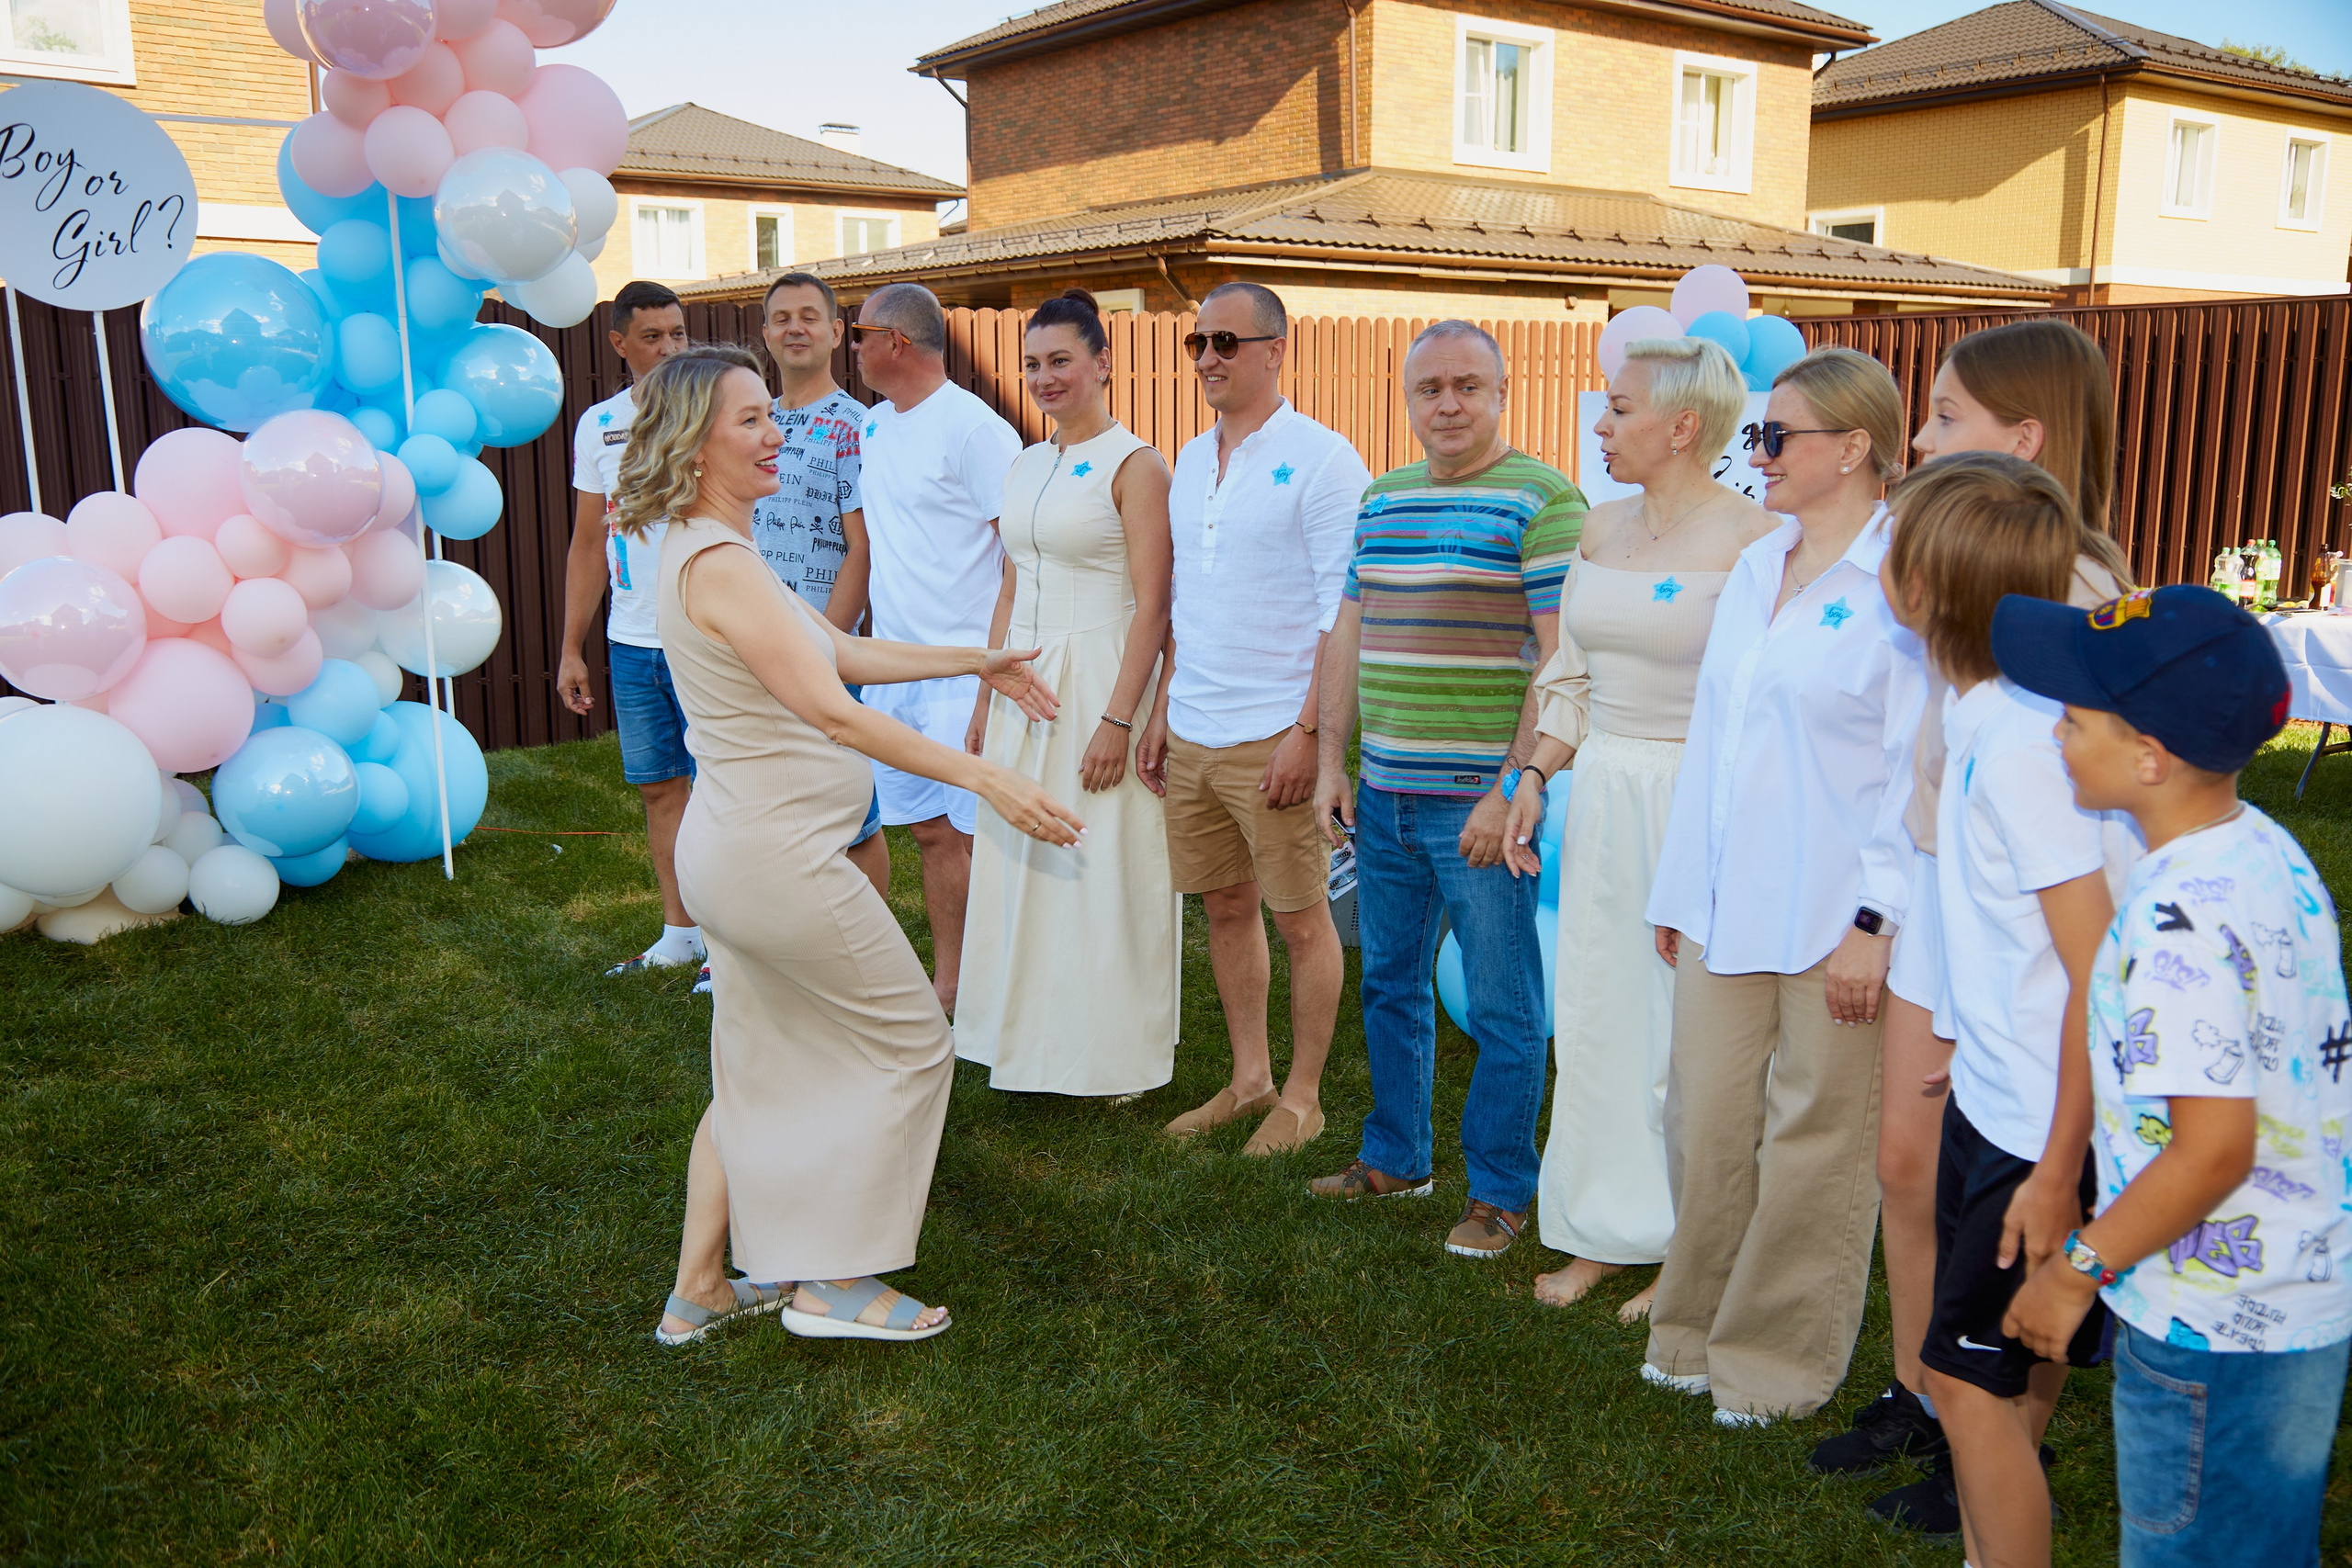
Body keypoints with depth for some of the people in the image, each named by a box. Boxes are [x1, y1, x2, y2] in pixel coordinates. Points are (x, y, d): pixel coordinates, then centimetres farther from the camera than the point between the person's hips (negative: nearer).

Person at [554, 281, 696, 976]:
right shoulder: (598, 425, 9)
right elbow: (588, 544, 14)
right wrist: (571, 649, 12)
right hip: (632, 643, 5)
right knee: (659, 787, 12)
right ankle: (679, 933, 24)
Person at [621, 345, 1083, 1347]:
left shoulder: (713, 552, 12)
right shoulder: (719, 565, -21)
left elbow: (843, 651, 19)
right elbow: (831, 711, -28)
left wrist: (976, 662, 21)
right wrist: (987, 780, -30)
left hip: (736, 852, 10)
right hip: (778, 859, -10)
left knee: (756, 1071, 19)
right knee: (910, 1044, 5)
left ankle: (698, 1291, 29)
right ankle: (830, 1281, 14)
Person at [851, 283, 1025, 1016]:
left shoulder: (974, 428, -12)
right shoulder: (874, 426, 13)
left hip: (963, 671, -8)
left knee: (978, 833, -3)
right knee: (930, 831, 12)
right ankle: (947, 986, 23)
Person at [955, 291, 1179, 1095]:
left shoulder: (1134, 465, -9)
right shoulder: (1026, 466, 13)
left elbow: (1152, 607, -14)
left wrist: (1117, 720, -20)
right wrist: (986, 698, 14)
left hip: (1100, 680, -7)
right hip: (1023, 685, 7)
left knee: (1100, 869, 1)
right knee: (1022, 863, 11)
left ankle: (1113, 1052, 16)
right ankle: (1034, 1039, 26)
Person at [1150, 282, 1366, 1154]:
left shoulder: (1321, 460, -9)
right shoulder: (1191, 460, 13)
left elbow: (1345, 615, -13)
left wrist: (1308, 731, -18)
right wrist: (1163, 709, 15)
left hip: (1273, 739, -7)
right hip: (1193, 735, 7)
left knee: (1299, 918, 4)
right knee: (1225, 906, 14)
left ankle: (1302, 1098, 18)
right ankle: (1248, 1079, 28)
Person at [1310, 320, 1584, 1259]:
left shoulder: (1541, 501, -8)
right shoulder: (1381, 500, 13)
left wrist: (1511, 787, -19)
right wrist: (1331, 759, 11)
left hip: (1480, 798, -7)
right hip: (1384, 794, 7)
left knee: (1502, 1007, 3)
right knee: (1391, 986, 17)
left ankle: (1499, 1192, 18)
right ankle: (1396, 1157, 34)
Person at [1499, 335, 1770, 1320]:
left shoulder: (1753, 540, -12)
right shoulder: (1601, 528, 10)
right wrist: (1537, 776, 9)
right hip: (1600, 796, 7)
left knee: (1686, 1032, 3)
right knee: (1592, 1014, 12)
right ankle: (1603, 1230, 28)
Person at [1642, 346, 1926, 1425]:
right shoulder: (1756, 569, 11)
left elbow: (1919, 769, -13)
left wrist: (1875, 922, -15)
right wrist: (1678, 890, 14)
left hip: (1833, 918, -6)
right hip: (1726, 909, 7)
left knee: (1812, 1141, 8)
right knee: (1707, 1121, 13)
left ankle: (1777, 1363, 25)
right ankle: (1698, 1333, 32)